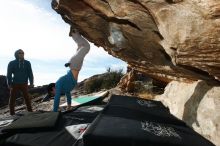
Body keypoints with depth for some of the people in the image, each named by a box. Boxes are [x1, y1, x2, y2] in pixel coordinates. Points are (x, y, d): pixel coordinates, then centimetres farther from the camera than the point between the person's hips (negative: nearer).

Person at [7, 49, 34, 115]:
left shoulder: (27, 63, 2)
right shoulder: (11, 63, -1)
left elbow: (30, 73, 2)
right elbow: (9, 74, -1)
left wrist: (31, 83, -7)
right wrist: (9, 84, -9)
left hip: (24, 84, 0)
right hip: (14, 84, 0)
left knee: (27, 98, 0)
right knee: (12, 99, 5)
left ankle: (30, 112, 8)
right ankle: (12, 114, 16)